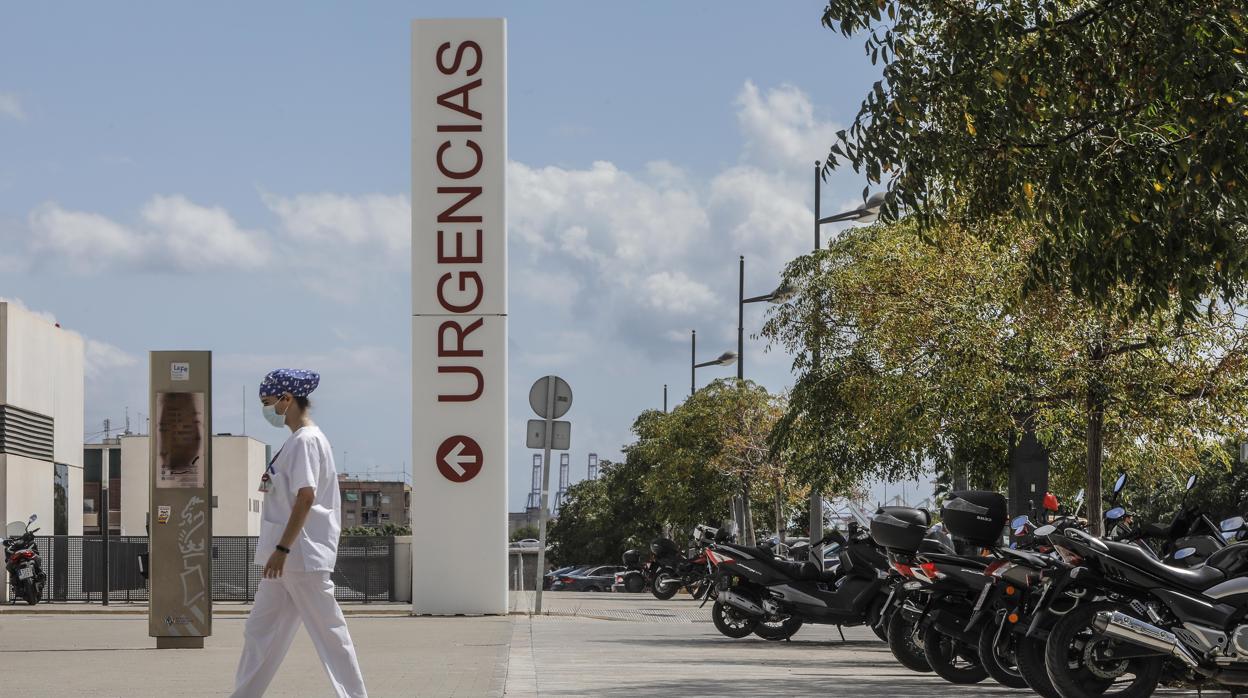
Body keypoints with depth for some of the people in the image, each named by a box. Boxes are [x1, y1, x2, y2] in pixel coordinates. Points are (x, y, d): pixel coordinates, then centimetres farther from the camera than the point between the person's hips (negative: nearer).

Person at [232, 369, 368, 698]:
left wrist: (282, 549, -24)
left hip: (302, 555, -10)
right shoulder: (297, 441, 16)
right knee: (259, 629, 12)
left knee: (327, 631, -5)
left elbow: (305, 498, -22)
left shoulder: (305, 440, -13)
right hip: (288, 557, 10)